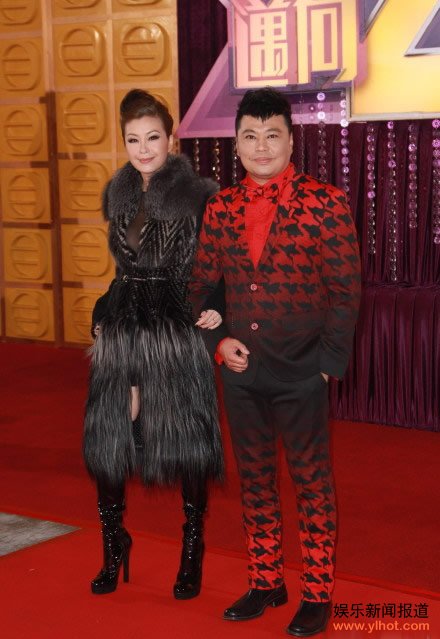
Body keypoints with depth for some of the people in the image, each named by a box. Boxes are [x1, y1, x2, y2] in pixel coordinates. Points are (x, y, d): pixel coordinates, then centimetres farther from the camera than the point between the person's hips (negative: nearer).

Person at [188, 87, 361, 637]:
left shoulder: (325, 203, -7)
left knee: (311, 481, 4)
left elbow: (345, 291, -7)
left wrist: (327, 361, -11)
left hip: (300, 372, -4)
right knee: (254, 479, 14)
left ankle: (317, 594, 17)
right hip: (240, 370, 5)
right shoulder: (220, 208, 6)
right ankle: (266, 583, 28)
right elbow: (200, 285, 12)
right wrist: (218, 340, -2)